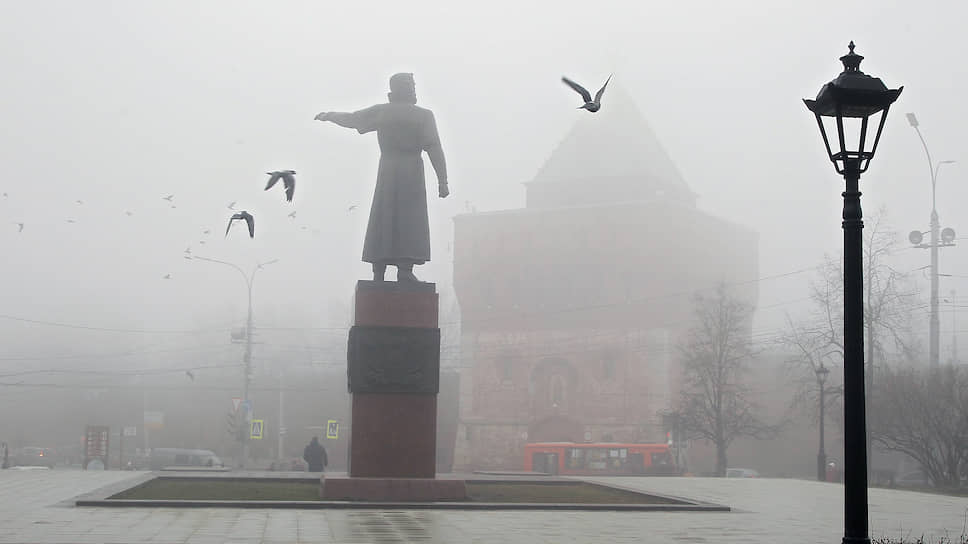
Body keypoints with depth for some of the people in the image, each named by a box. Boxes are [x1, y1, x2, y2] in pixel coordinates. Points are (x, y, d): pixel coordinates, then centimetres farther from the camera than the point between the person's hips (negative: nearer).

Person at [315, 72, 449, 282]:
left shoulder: (381, 111, 6)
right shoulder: (423, 115, -1)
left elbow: (350, 119, 15)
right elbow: (435, 149, -8)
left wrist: (329, 115, 34)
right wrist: (442, 181, -7)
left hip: (387, 170, 3)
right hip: (412, 171, -3)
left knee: (383, 220, 6)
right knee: (410, 221, -5)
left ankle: (379, 271, 3)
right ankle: (405, 269, -16)